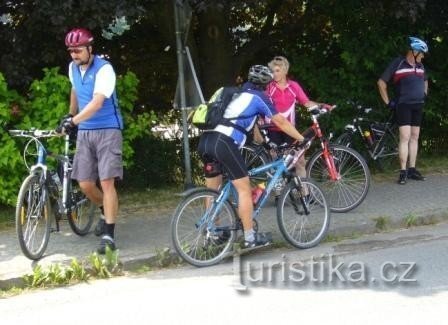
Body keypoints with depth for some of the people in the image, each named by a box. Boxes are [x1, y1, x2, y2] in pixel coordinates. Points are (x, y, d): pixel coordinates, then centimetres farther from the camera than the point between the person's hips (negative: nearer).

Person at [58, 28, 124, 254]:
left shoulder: (104, 69, -17)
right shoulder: (73, 68, 5)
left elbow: (97, 102, -29)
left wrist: (73, 121, -38)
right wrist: (71, 116, 34)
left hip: (107, 131, -6)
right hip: (84, 132, 6)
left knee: (107, 182, -12)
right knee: (85, 184, 3)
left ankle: (108, 235, -11)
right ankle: (106, 212, 32)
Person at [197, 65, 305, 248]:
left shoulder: (238, 93, 29)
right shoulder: (258, 97, 8)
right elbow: (281, 122, 11)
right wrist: (301, 138, 21)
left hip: (205, 141, 8)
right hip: (224, 143, -8)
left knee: (213, 190, 20)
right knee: (244, 190, 2)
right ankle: (250, 237, 4)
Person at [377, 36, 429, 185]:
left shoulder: (420, 66, 11)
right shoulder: (397, 64, -8)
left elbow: (425, 81, 32)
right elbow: (381, 82, -6)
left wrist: (425, 94, 20)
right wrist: (388, 102, -6)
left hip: (418, 106, 6)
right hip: (403, 106, -6)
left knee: (414, 137, 7)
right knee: (405, 137, -12)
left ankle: (412, 170, 12)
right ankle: (403, 172, -11)